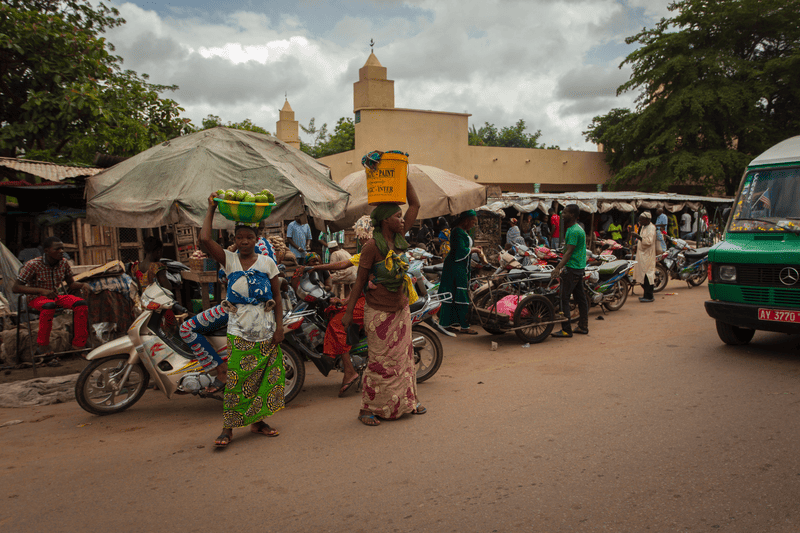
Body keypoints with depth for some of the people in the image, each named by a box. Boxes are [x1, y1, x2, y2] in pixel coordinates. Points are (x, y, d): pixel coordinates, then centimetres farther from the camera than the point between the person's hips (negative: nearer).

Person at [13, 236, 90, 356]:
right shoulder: (33, 265, -16)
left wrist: (82, 285, -16)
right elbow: (16, 287, -16)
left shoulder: (63, 263, -1)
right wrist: (41, 291, -28)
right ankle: (42, 347, -26)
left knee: (81, 304, -21)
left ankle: (78, 344, -15)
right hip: (36, 298, -5)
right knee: (49, 305, -40)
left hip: (55, 296, 5)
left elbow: (71, 284, 9)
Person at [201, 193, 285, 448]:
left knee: (265, 376, 6)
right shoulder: (229, 259, 3)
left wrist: (279, 327, -2)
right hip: (239, 332, -2)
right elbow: (204, 239, -12)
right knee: (236, 378, -5)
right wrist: (211, 209, -4)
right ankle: (228, 428, 4)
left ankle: (258, 421, 22)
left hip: (266, 330, 2)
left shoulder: (267, 263, 5)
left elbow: (277, 297, 5)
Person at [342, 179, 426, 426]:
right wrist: (348, 311, -9)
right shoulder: (372, 245, -16)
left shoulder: (399, 237, 3)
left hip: (401, 309, 7)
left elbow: (415, 205, 7)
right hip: (379, 311, -7)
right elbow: (360, 280, -11)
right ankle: (367, 408, 12)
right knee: (381, 360, -1)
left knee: (404, 356, 15)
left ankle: (406, 401, 29)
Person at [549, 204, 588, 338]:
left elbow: (569, 252, -23)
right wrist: (559, 266, 23)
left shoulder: (573, 231, -17)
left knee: (564, 298, -9)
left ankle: (566, 329, -7)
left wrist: (558, 268, -29)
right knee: (580, 298, 14)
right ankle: (583, 327, 21)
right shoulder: (578, 229, 16)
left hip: (572, 269, -11)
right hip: (579, 268, 11)